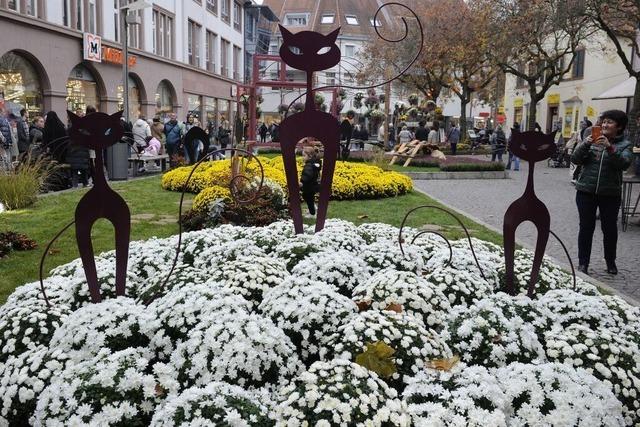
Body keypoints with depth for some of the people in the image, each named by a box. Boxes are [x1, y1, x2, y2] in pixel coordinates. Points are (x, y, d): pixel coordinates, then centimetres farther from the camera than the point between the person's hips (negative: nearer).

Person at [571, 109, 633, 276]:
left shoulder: (624, 145, 0)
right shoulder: (591, 140, 5)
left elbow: (624, 164, -17)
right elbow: (575, 159, -2)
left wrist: (609, 148, -30)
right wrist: (585, 144, -19)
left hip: (610, 193, -1)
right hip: (586, 192, 1)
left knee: (610, 228, 8)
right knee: (586, 227, 5)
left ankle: (610, 262, 27)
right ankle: (583, 263, 15)